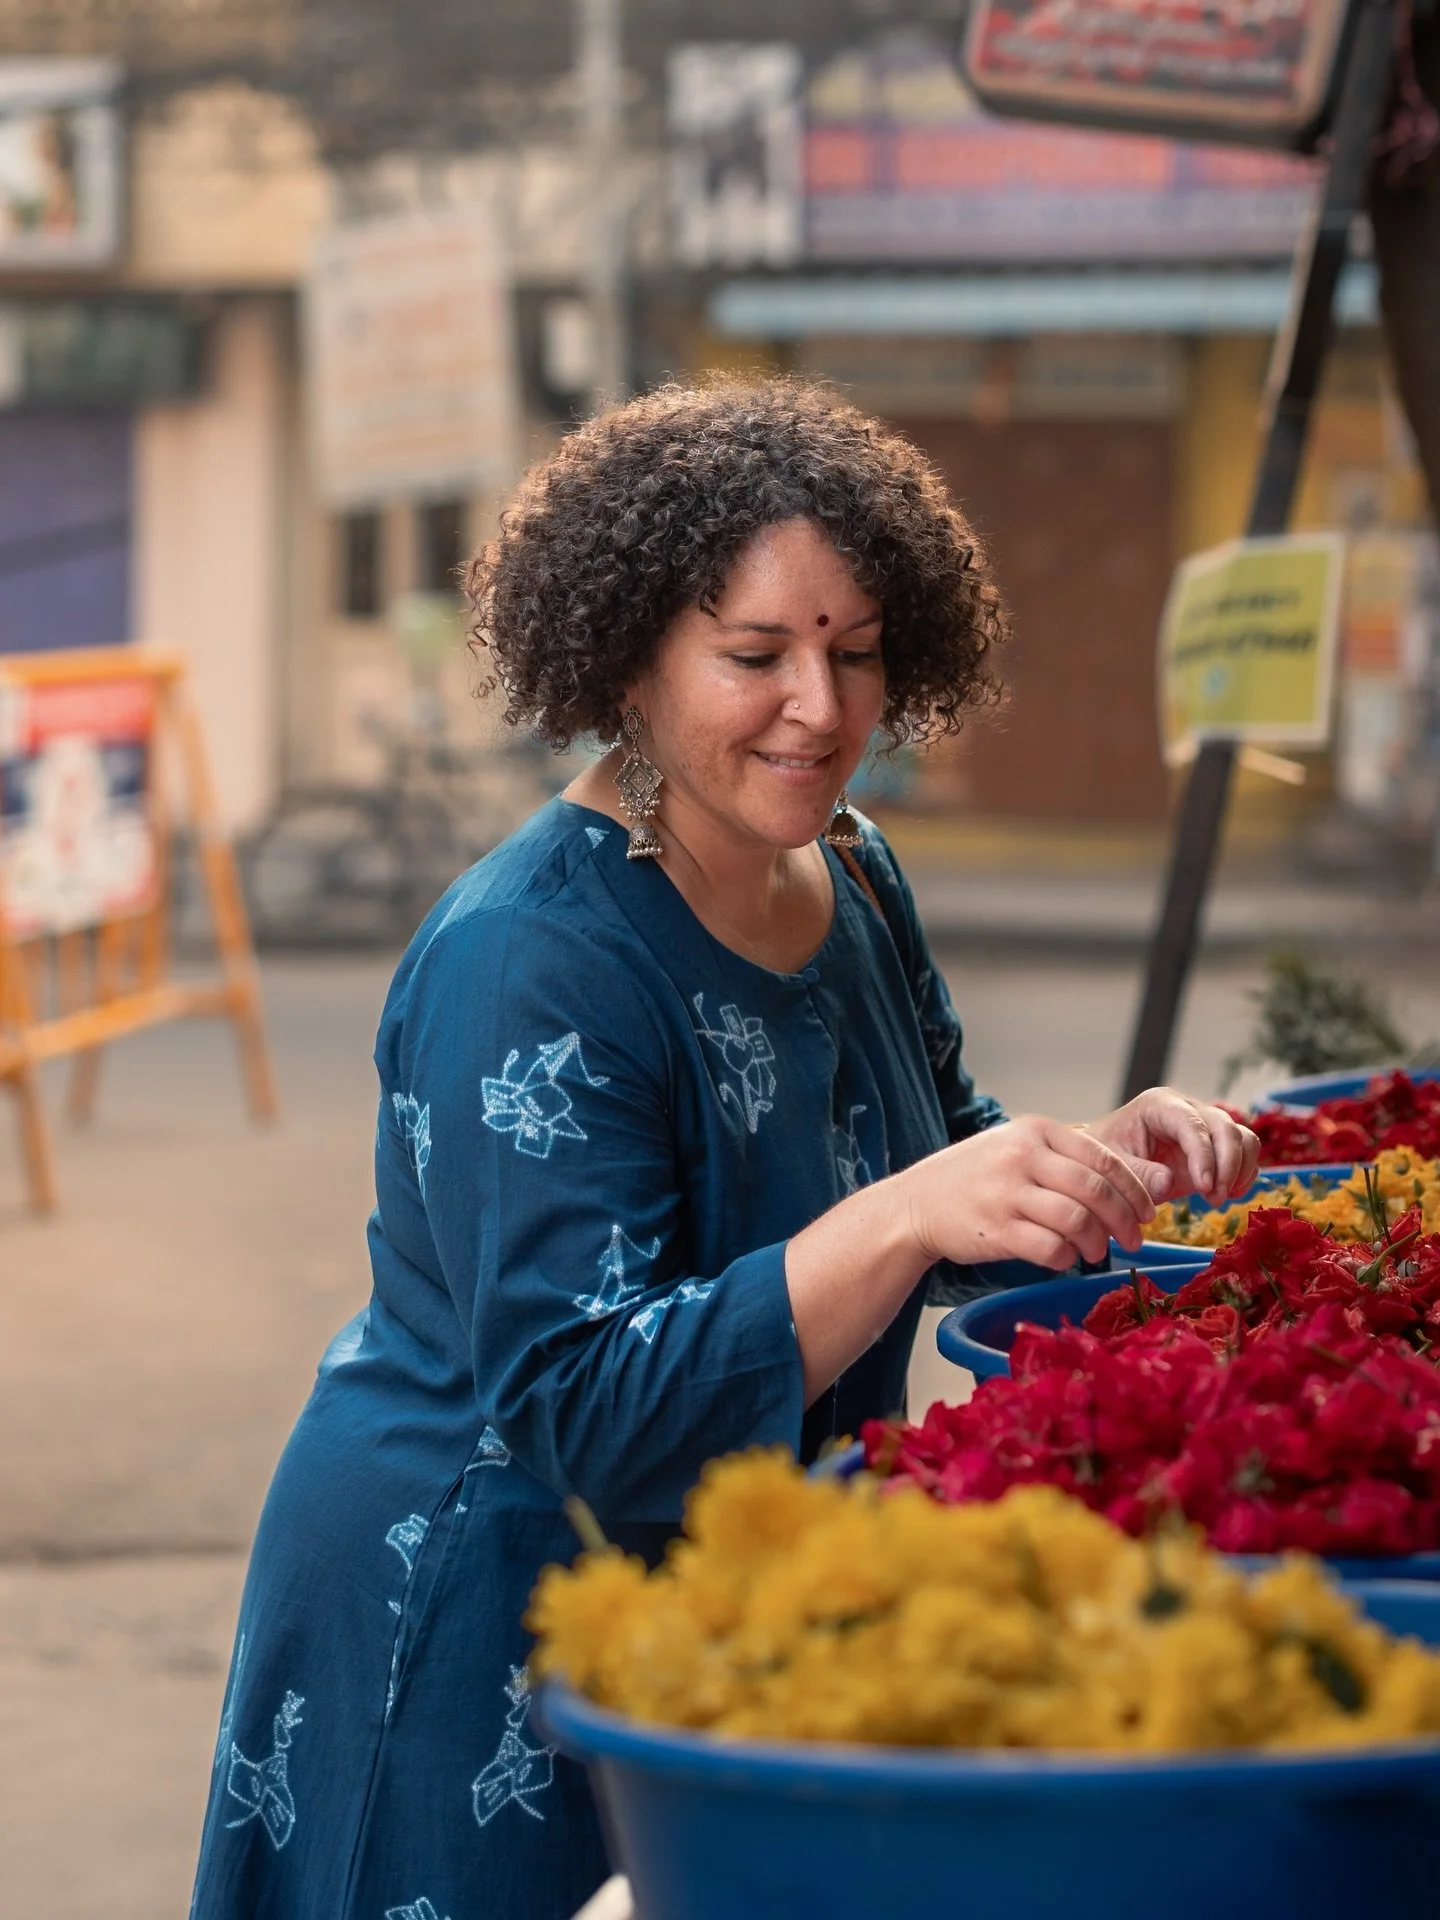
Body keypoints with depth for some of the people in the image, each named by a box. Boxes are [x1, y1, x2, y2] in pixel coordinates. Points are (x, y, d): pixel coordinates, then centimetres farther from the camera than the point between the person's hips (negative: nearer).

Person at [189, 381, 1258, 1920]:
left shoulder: (849, 880, 0)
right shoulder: (531, 960, -25)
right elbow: (586, 1414, -30)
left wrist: (1101, 1164, -7)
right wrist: (915, 1215, -39)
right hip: (480, 1620, -7)